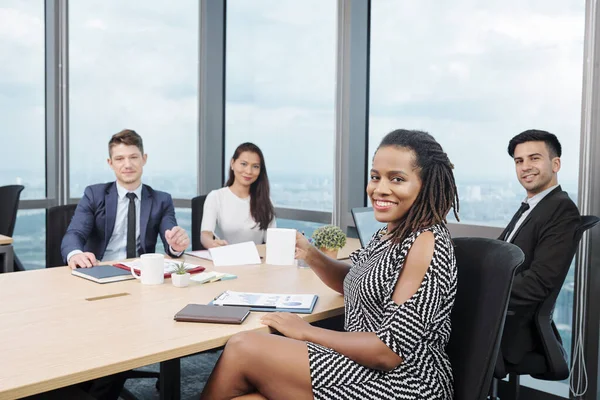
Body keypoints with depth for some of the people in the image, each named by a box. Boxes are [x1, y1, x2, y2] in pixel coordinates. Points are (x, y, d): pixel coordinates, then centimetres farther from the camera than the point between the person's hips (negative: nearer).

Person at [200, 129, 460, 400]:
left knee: (243, 349, -10)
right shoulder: (391, 232, 6)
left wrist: (307, 332, -14)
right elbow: (353, 282, 21)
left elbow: (390, 351, -24)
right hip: (365, 368, 8)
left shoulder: (426, 243, -22)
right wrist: (310, 255, 2)